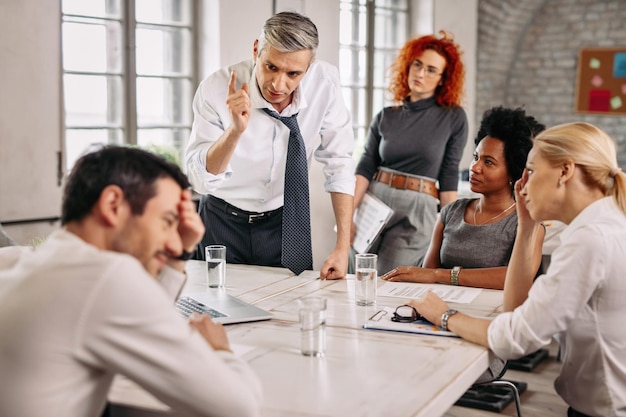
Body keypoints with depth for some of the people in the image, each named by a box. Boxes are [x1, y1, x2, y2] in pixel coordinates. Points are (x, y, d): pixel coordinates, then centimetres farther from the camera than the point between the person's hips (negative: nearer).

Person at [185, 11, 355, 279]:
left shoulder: (324, 81, -17)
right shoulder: (216, 89, -23)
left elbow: (339, 163, -10)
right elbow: (199, 180, -23)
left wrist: (343, 246, -14)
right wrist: (235, 131, -40)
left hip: (286, 221, 2)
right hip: (223, 223, -1)